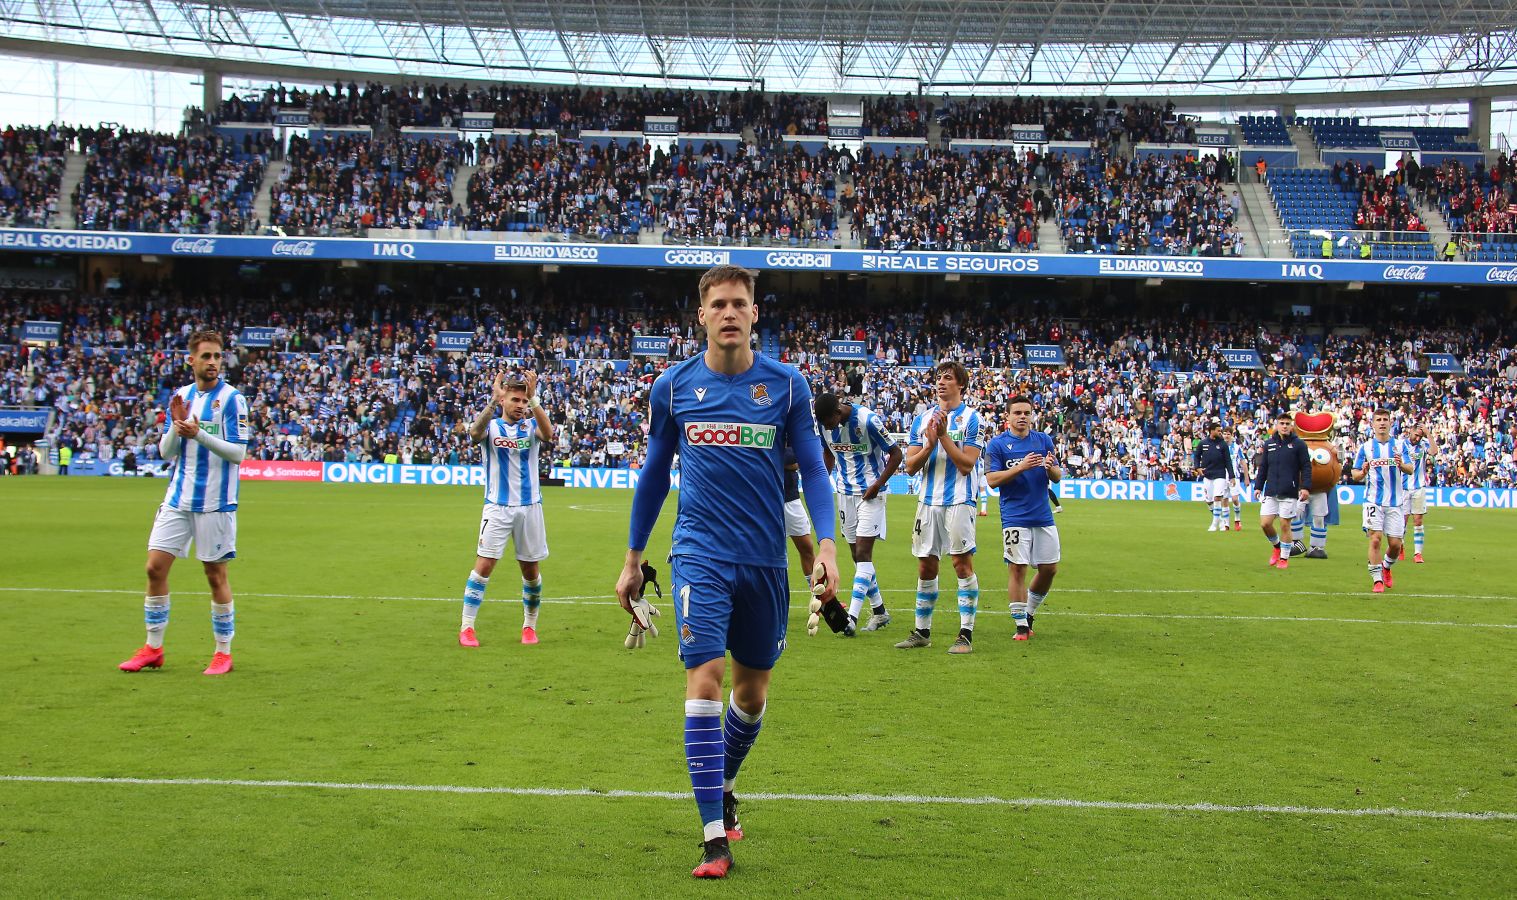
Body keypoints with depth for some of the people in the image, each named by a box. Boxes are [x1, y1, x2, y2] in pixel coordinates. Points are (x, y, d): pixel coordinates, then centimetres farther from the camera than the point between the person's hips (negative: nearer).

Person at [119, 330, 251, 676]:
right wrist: (176, 427, -9)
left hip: (215, 502, -5)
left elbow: (238, 452, -12)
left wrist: (199, 433, -22)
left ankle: (224, 652, 13)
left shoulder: (232, 399, -6)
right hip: (178, 499, 5)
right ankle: (153, 648, 13)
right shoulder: (181, 396, 10)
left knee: (215, 575, 1)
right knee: (156, 567, 2)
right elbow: (166, 452, 10)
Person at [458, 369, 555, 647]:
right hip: (497, 507, -2)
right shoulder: (491, 426, 1)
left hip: (530, 506, 2)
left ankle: (529, 625, 22)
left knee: (531, 569, 6)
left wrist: (534, 399, -32)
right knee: (484, 564, -9)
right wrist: (493, 401, -38)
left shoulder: (531, 426, 4)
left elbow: (548, 434, -20)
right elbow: (475, 433, -24)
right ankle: (466, 627, -2)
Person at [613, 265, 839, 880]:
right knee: (704, 678, -14)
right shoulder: (672, 386, 1)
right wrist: (633, 561, 14)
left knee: (753, 688, 12)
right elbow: (654, 473, 11)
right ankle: (715, 838, -7)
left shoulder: (787, 385, -1)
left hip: (765, 560, 1)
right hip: (700, 554, -1)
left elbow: (812, 470, 3)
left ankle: (723, 790, 40)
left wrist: (827, 545, -11)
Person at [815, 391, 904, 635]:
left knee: (863, 553, -12)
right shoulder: (824, 423, -4)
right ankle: (879, 612, 20)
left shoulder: (868, 420, -21)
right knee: (857, 555, 9)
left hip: (870, 493, -6)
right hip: (845, 491, 6)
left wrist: (878, 485, -15)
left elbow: (896, 453, -12)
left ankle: (852, 616, -16)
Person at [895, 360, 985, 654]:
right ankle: (922, 632, 17)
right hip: (929, 501, 5)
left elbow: (967, 464, -11)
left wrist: (943, 436, -16)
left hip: (958, 501, -5)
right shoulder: (922, 419, 12)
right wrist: (929, 444, -11)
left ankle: (966, 634, -1)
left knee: (963, 564, -6)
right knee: (926, 567, 8)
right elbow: (911, 466, 6)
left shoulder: (971, 418, -3)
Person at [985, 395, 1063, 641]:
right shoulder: (997, 444, -2)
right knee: (1018, 568, -6)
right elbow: (992, 479, -9)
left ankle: (1029, 613, 26)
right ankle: (1021, 625, 3)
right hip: (1015, 518, -4)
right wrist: (1021, 467, -20)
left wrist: (1051, 467, -13)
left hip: (1043, 517, 4)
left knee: (1050, 568, 6)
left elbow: (1058, 477, 10)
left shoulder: (1044, 440, 9)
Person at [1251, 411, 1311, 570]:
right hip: (1270, 492, 3)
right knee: (1265, 523, -3)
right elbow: (1263, 467, 15)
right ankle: (1277, 546, 25)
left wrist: (1305, 487, -11)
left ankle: (1284, 558, 15)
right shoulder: (1269, 444, 9)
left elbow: (1306, 467, -1)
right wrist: (1258, 486, 10)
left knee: (1285, 525, 1)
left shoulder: (1298, 444, -1)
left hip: (1289, 493, -3)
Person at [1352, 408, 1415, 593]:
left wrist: (1402, 465, -26)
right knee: (1375, 539, -11)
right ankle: (1377, 580, -4)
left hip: (1395, 502, 1)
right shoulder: (1365, 447, 5)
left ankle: (1386, 567, 31)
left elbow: (1410, 470, -4)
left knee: (1395, 544, 1)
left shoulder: (1400, 445, 5)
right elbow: (1355, 475, 5)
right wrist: (1363, 472, -18)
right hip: (1373, 500, -1)